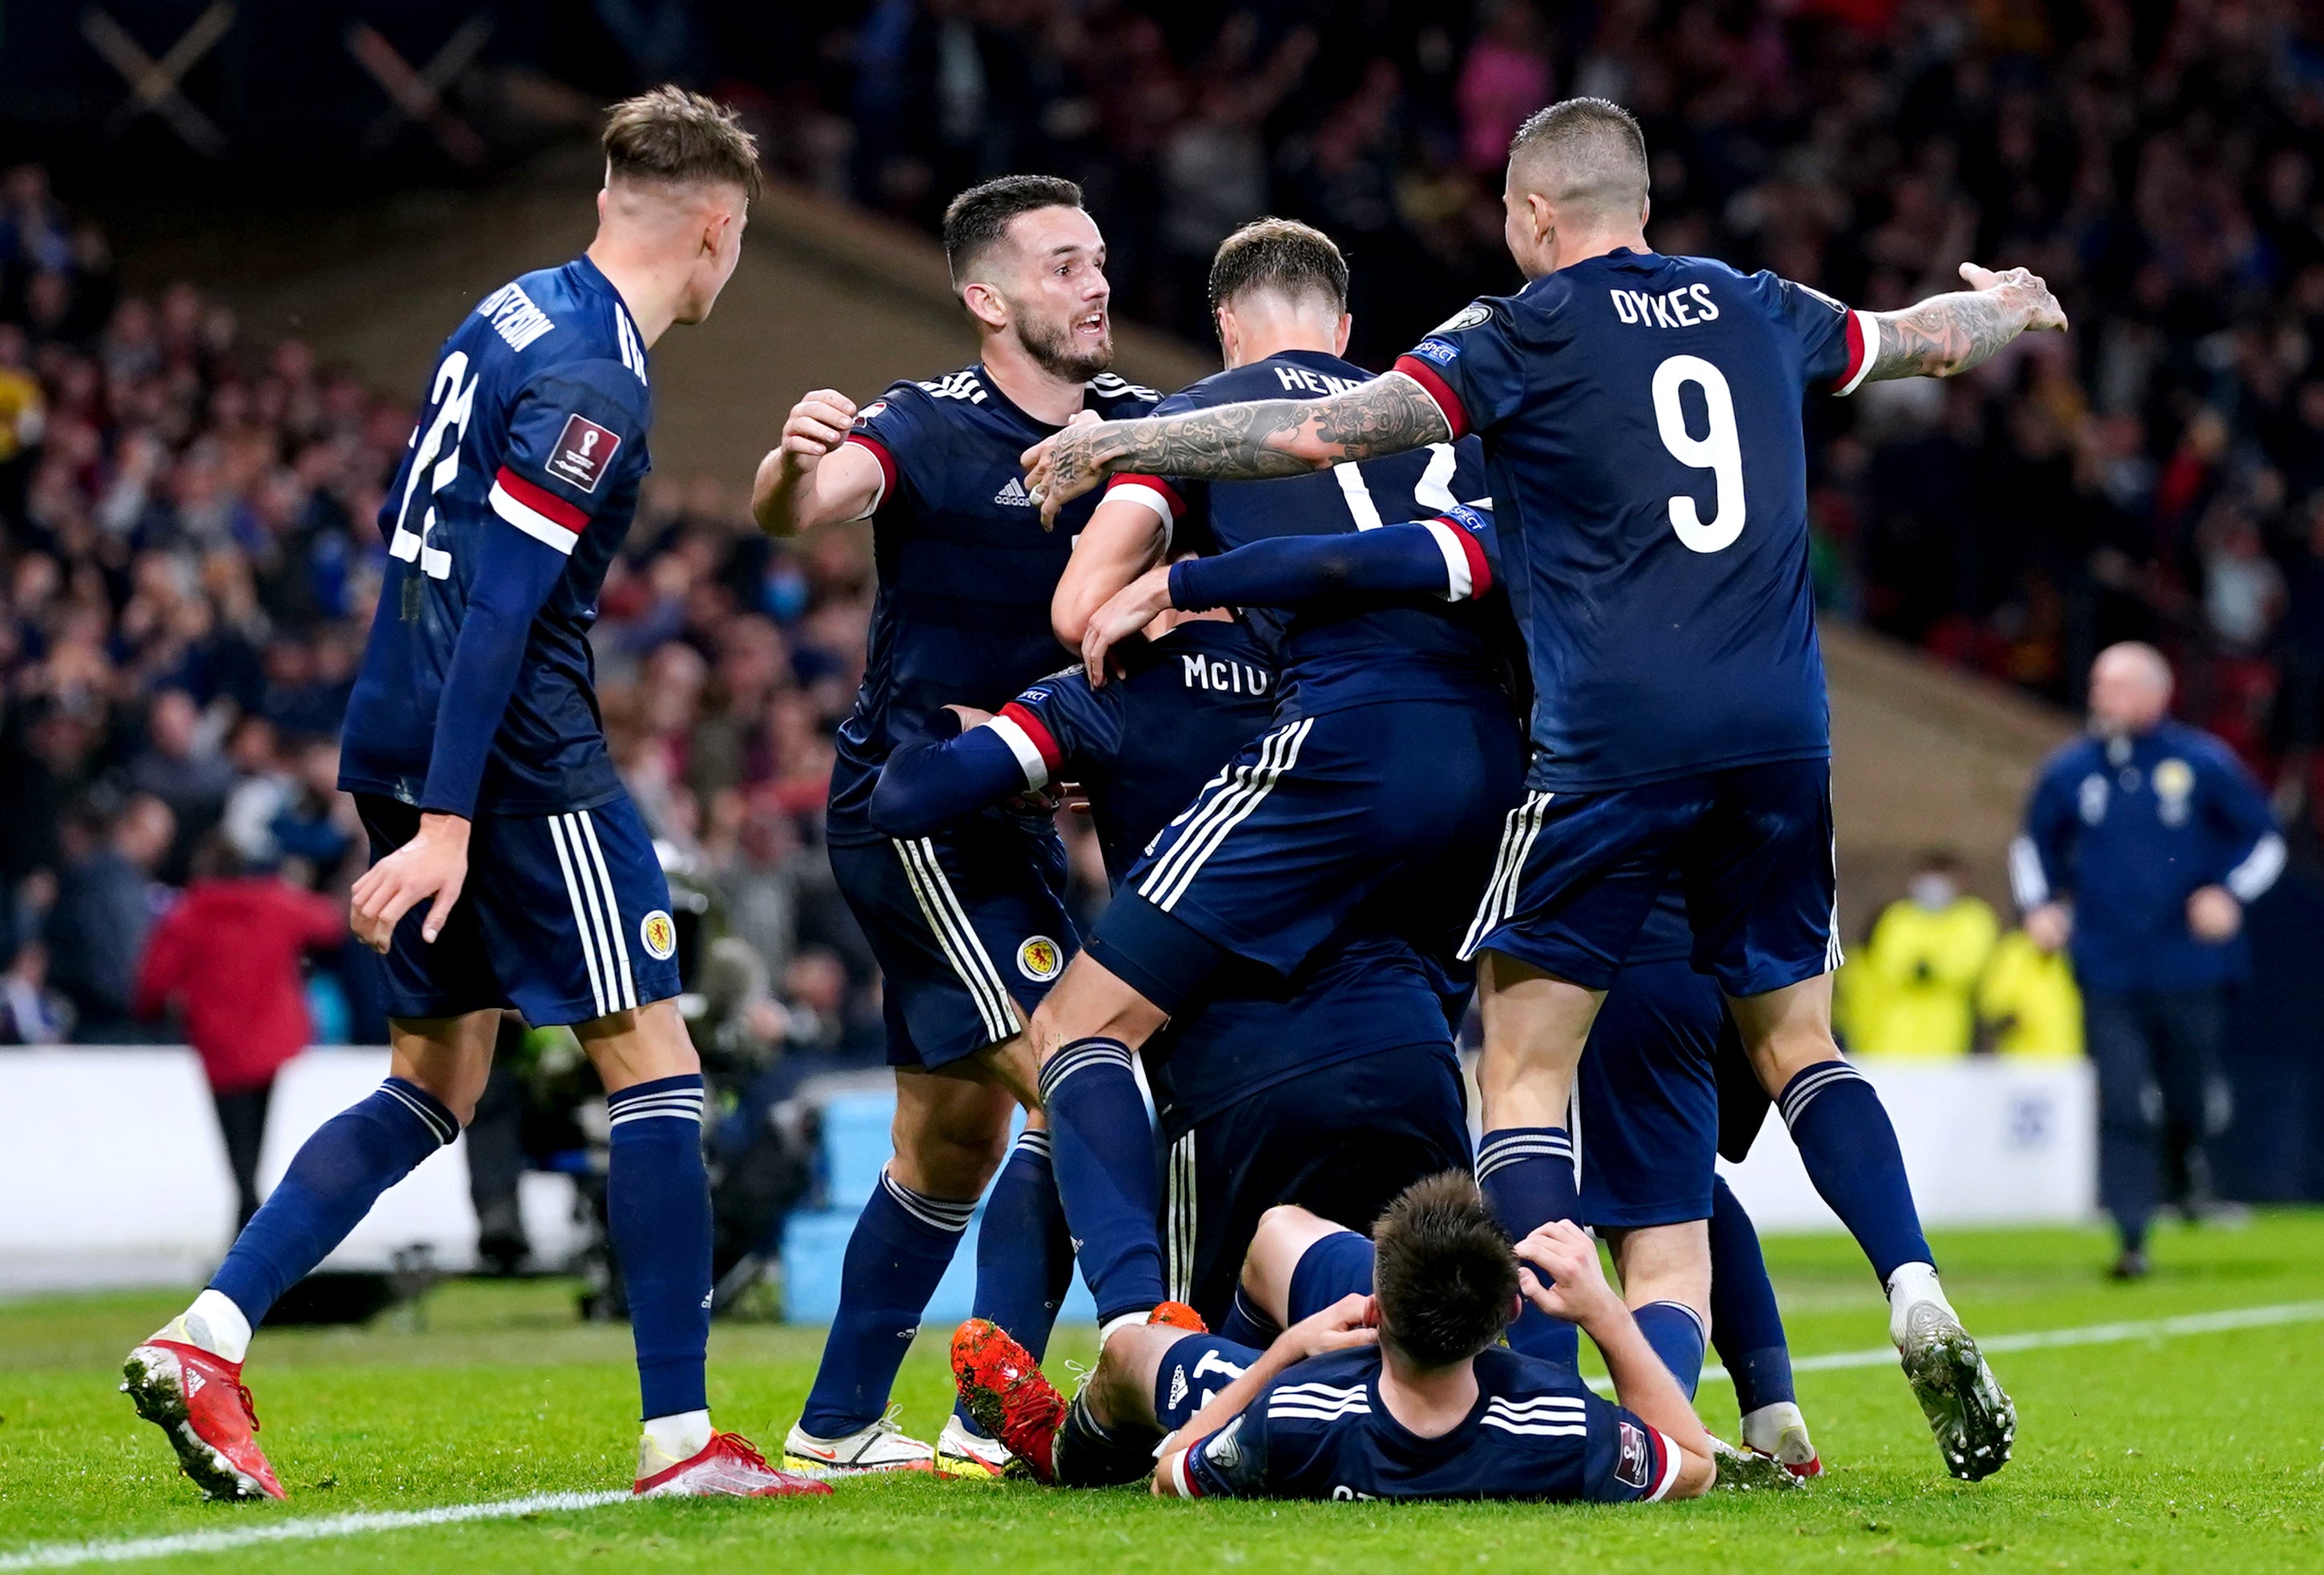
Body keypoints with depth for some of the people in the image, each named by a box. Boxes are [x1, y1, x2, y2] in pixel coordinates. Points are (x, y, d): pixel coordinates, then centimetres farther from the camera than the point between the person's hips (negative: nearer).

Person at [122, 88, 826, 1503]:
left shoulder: (513, 316, 12)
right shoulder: (593, 381, -16)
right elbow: (500, 602, -22)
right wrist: (447, 820, -24)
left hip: (405, 736, 9)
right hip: (520, 760, -9)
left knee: (439, 1081, 14)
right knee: (656, 1066, -2)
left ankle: (205, 1342, 3)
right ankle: (682, 1439, -1)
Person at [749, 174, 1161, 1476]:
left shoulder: (1132, 424, 4)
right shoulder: (927, 431, -14)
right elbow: (794, 511, -29)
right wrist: (797, 462, -52)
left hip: (1009, 813, 8)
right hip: (909, 802, -8)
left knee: (955, 1136, 13)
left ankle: (838, 1425, 22)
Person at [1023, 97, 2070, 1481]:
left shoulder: (1525, 334, 1)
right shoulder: (1755, 311, 16)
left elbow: (1330, 429, -7)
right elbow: (1918, 339, 34)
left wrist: (1121, 443, 1)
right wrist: (2013, 309, 56)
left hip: (1616, 740, -5)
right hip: (1783, 731, 5)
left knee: (1525, 1063, 1)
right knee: (1797, 1041, 18)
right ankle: (1925, 1317, 2)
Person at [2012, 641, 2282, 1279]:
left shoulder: (2203, 764, -3)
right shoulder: (2069, 771, 4)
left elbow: (2263, 837, 7)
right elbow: (2036, 843, 21)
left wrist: (2229, 894, -9)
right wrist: (2040, 905, 6)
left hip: (2189, 969, -1)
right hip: (2108, 974, 1)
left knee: (2192, 1101, 3)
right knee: (2122, 1108, -7)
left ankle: (2186, 1154, 38)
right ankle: (2131, 1236, -2)